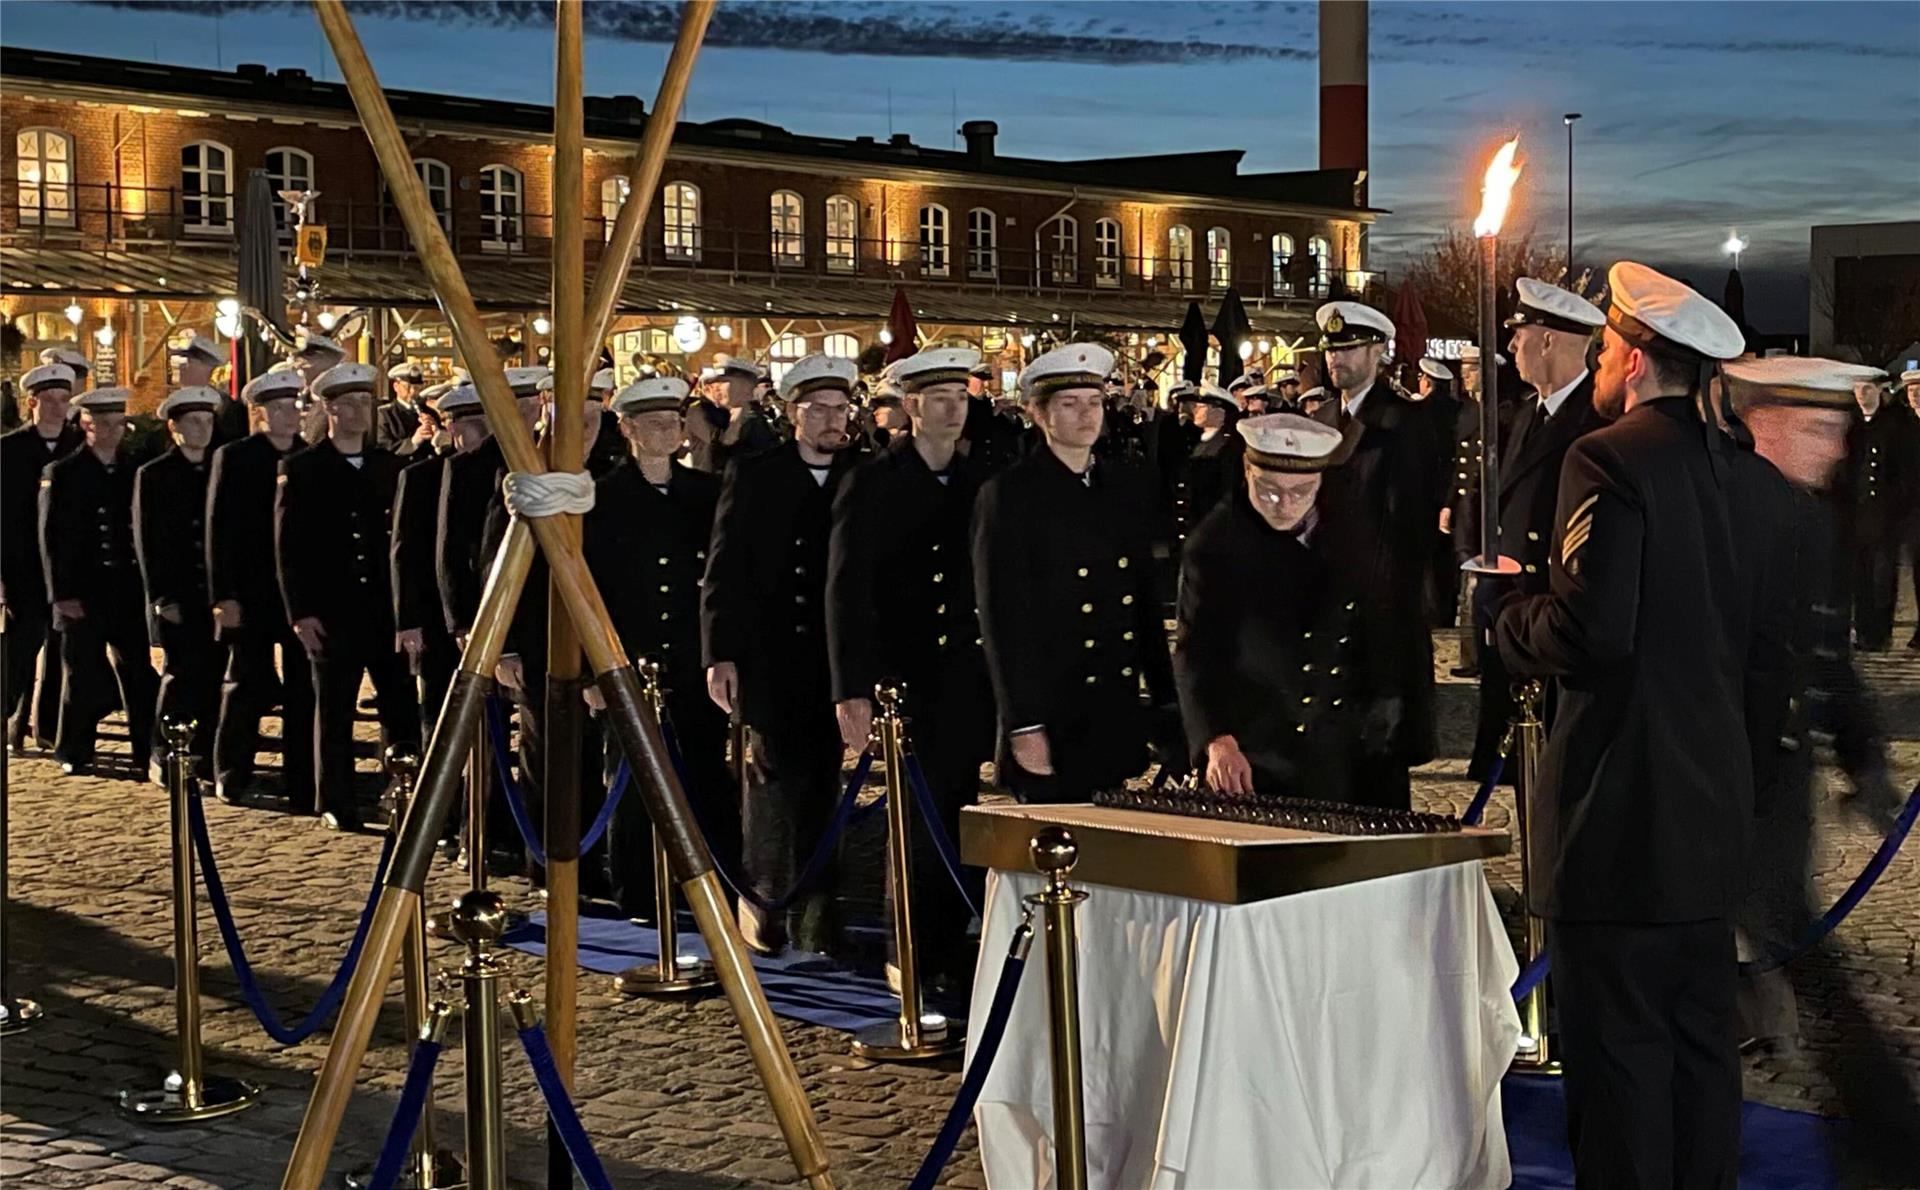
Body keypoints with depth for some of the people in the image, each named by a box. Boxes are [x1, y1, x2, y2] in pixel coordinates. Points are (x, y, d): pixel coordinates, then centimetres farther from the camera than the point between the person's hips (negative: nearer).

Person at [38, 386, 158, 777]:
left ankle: (148, 753, 6)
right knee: (83, 676, 4)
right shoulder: (62, 474, 0)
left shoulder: (134, 471, 10)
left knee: (140, 675, 0)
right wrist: (63, 594, -10)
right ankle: (74, 754, 17)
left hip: (130, 594, 3)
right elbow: (51, 538, -4)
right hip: (82, 595, -3)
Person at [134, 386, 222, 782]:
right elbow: (147, 542, -2)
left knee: (214, 678, 0)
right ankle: (165, 757, 5)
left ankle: (206, 757, 8)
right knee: (182, 674, -6)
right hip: (176, 598, -3)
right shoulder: (153, 476, 2)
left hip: (216, 596, 3)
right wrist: (162, 598, -9)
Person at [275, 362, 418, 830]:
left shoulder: (390, 466, 9)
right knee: (334, 712, 5)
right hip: (331, 612, -3)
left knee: (402, 707, 1)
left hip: (387, 609, 3)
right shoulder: (301, 470, 0)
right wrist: (300, 612, -8)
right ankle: (337, 805, 14)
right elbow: (288, 546, -2)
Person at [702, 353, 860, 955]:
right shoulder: (754, 474, 2)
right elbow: (724, 567, 0)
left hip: (834, 657, 2)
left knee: (821, 782, 6)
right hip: (769, 655, -2)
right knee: (778, 774, -5)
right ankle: (764, 901, 11)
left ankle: (814, 917, 15)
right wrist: (720, 653, -7)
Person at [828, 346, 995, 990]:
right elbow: (847, 591, -7)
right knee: (916, 822, -1)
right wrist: (852, 690, -13)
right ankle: (910, 954, 12)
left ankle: (950, 948, 17)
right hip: (906, 679, -4)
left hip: (971, 680, 4)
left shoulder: (978, 482, 10)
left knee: (959, 818, 6)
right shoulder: (873, 484, -3)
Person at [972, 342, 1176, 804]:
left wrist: (1164, 701, 12)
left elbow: (1149, 602, 16)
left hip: (1121, 723, 5)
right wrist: (1024, 726, -14)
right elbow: (1002, 619, -9)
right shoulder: (1008, 496, -6)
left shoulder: (1131, 487, 12)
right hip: (1051, 724, -5)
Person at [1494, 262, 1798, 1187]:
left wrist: (1510, 618, -2)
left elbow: (1591, 631, -22)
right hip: (1715, 808, 8)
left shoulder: (1609, 461, -13)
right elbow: (1770, 653, 14)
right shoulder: (1754, 480, 10)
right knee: (1701, 1041, 15)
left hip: (1620, 806, -8)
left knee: (1617, 1049, -2)